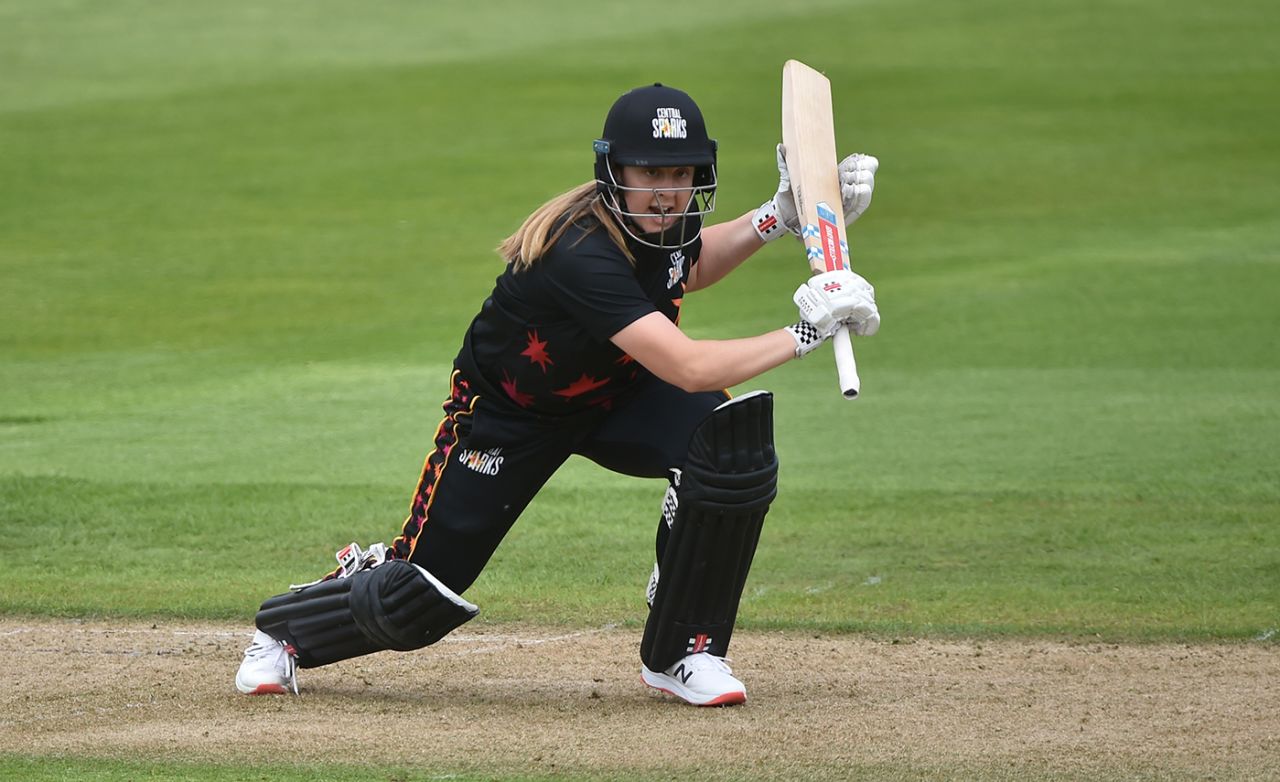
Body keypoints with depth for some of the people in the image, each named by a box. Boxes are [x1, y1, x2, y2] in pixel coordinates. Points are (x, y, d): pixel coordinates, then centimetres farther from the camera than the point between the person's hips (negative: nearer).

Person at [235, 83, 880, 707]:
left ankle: (682, 652, -10)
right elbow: (688, 368, -45)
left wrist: (778, 216, -1)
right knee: (416, 605, -3)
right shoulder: (582, 255, -39)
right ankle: (284, 629, 32)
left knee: (734, 437, -25)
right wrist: (806, 331, -39)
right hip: (509, 415, -6)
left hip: (619, 397, 6)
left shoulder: (662, 222, -15)